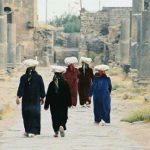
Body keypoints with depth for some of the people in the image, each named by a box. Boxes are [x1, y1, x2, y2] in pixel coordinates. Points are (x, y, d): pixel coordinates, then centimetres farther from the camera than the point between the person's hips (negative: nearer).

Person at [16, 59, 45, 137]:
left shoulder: (23, 77, -5)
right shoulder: (39, 77, -3)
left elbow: (21, 88, -11)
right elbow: (42, 89, 3)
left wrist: (18, 97, -13)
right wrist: (42, 97, 14)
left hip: (26, 100, 1)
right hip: (36, 100, 0)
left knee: (27, 116, 12)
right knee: (35, 115, 2)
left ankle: (27, 131, 18)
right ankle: (33, 131, -7)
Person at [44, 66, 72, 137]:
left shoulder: (52, 84, -6)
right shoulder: (65, 83, -4)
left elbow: (48, 95, -4)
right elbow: (68, 94, 0)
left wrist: (46, 105, 2)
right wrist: (69, 103, 10)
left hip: (54, 104, 0)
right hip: (63, 104, 0)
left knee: (55, 118, 8)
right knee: (63, 116, 6)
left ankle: (56, 131, 8)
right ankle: (62, 126, -20)